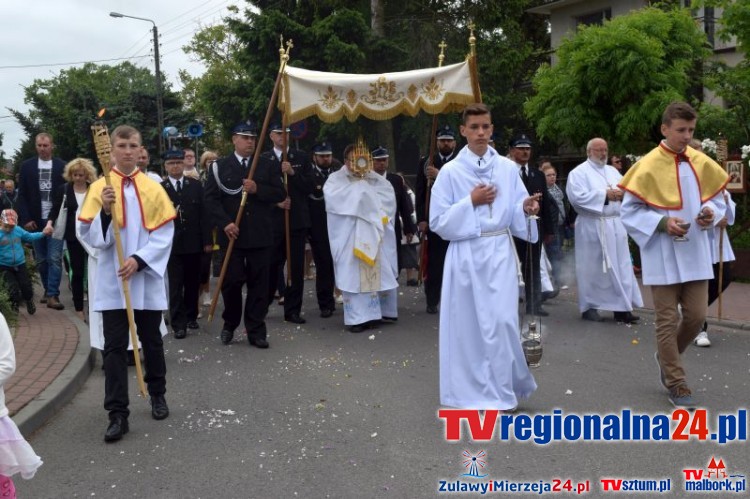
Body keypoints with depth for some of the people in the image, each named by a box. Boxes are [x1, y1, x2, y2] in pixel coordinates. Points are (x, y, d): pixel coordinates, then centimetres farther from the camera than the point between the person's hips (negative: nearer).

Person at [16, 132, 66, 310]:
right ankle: (48, 290, 23)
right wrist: (26, 219, -4)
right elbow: (22, 195, 5)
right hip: (35, 221, 3)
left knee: (54, 258, -8)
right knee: (41, 260, 10)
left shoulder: (61, 166, 1)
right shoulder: (27, 166, 6)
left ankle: (52, 295, -8)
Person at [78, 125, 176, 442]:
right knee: (114, 347, -2)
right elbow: (90, 237, -4)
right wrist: (105, 211, -21)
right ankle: (117, 413, 2)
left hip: (147, 279, 1)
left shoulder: (153, 188, 3)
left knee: (151, 341, 13)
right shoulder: (99, 188, 1)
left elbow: (164, 234, -2)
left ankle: (157, 394, 32)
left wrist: (139, 259, -15)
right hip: (112, 281, -1)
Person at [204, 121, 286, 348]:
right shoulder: (220, 166, 5)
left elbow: (280, 193, 5)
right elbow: (210, 197, -2)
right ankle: (229, 324, 25)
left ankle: (256, 331, 10)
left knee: (259, 283, 2)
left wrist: (258, 189, -12)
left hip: (260, 235, 2)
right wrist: (224, 223, -14)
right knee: (231, 282, 3)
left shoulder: (265, 165, 11)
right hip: (232, 234, -1)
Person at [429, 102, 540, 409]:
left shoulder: (508, 168, 6)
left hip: (499, 252, 1)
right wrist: (470, 202, -11)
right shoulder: (450, 172, -1)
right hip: (466, 255, -1)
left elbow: (516, 215, 8)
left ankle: (502, 390, 10)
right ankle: (473, 390, 18)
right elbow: (438, 221, -3)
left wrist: (526, 208, -14)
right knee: (468, 324, 4)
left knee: (502, 321, -6)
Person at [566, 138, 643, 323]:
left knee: (621, 266, 2)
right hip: (593, 227, -6)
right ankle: (589, 307, 11)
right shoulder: (579, 172, -2)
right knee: (592, 267, 0)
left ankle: (622, 307, 6)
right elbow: (577, 196, -16)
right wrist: (605, 195, -16)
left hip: (616, 225, 6)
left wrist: (622, 194, -9)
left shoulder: (613, 171, 19)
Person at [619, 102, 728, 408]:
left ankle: (666, 357, 32)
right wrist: (662, 223, -20)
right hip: (663, 256, -4)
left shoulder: (702, 163, 4)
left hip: (695, 254, 4)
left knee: (696, 315, 5)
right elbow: (628, 211, -8)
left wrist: (711, 213, -8)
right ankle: (675, 383, 13)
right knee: (668, 320, 1)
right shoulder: (648, 166, -9)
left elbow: (716, 198, 15)